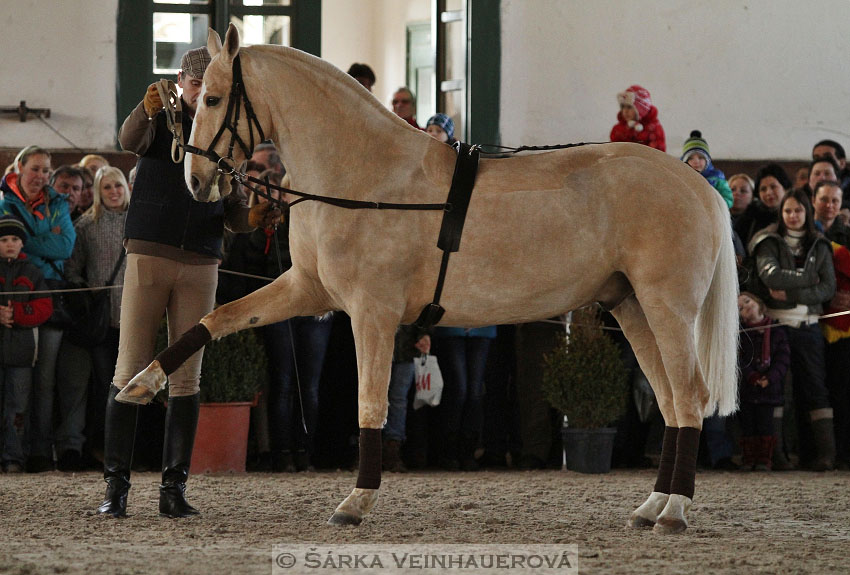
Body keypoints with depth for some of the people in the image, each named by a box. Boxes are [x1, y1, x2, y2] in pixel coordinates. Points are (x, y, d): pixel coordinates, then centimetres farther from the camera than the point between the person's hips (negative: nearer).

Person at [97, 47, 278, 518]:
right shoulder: (160, 120, 3)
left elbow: (234, 215, 14)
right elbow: (129, 141, -21)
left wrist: (254, 217, -10)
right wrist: (146, 110, -43)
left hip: (200, 265, 3)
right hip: (148, 253, -3)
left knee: (187, 376, 1)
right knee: (130, 369, -4)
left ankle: (174, 487, 4)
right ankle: (115, 482, -2)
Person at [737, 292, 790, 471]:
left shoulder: (777, 331, 5)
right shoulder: (739, 332, 5)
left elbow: (783, 358, 0)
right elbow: (737, 359, -4)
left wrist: (770, 378, -14)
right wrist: (751, 376, -18)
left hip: (769, 388, 0)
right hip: (745, 387, 1)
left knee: (765, 422, -3)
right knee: (747, 422, 0)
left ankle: (764, 459, 2)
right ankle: (748, 459, 8)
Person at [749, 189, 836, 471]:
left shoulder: (819, 247, 14)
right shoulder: (769, 243, 5)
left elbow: (828, 288, 4)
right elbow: (771, 276, -13)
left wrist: (791, 293, -7)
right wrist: (808, 279, -5)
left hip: (808, 325, 2)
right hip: (777, 323, -2)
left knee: (815, 387, -6)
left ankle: (824, 451, -11)